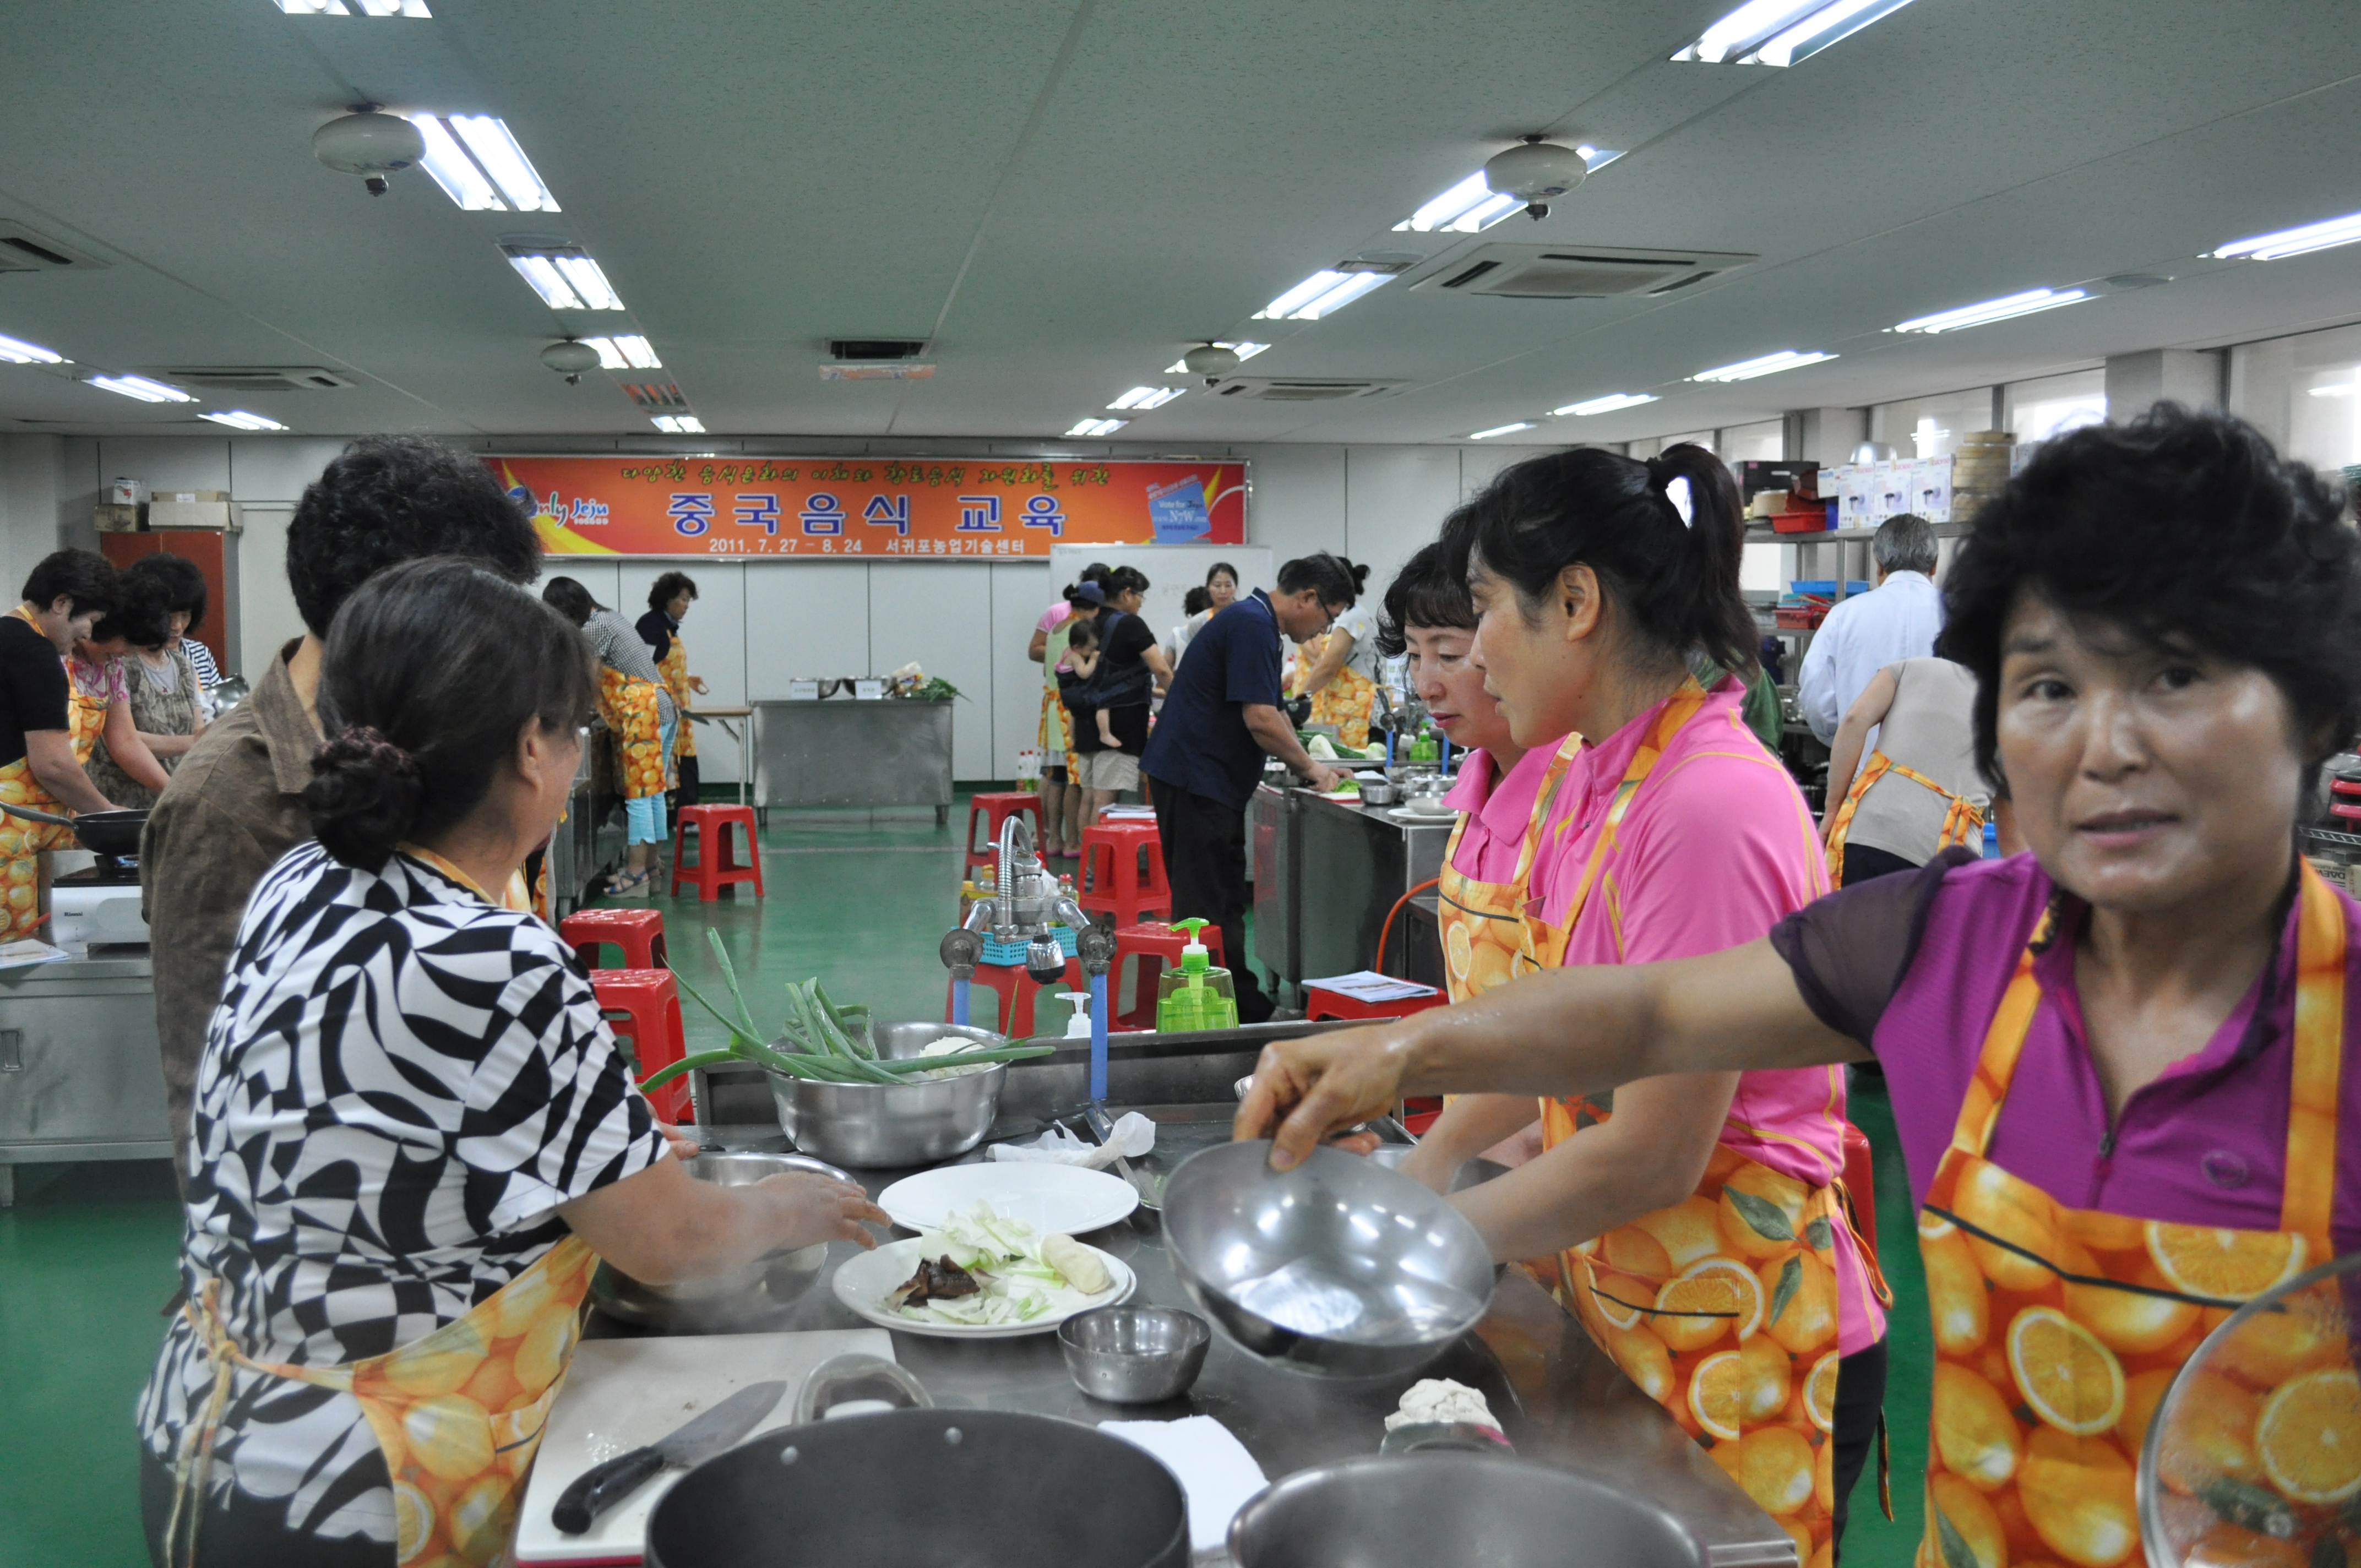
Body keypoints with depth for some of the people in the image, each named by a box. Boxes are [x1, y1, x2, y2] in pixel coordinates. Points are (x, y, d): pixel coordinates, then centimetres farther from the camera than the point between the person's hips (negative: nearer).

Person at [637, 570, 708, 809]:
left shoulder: (670, 626, 17)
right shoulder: (651, 624, -10)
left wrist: (689, 680, 12)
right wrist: (668, 694, -23)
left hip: (676, 707, 9)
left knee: (686, 762, 8)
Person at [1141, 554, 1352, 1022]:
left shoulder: (1257, 623, 17)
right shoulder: (1253, 625, -17)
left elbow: (1271, 713, 24)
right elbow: (1260, 720, -22)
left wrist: (1311, 766, 16)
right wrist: (1309, 767, -8)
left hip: (1211, 782, 11)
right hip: (1196, 781, -11)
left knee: (1225, 904, 14)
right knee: (1207, 908, -7)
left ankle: (1244, 1009, 20)